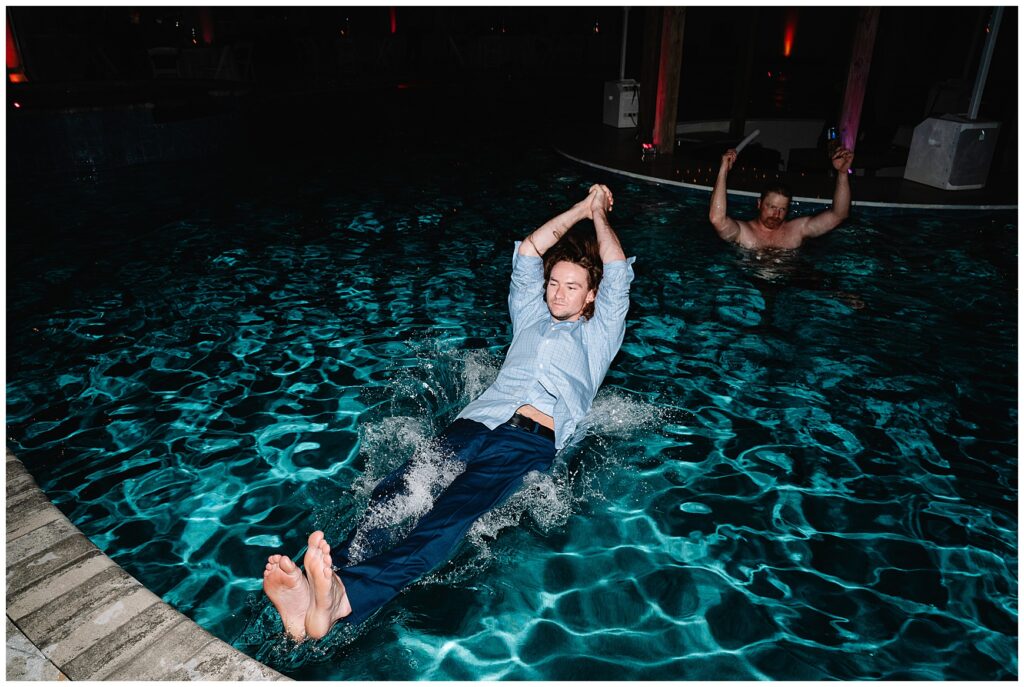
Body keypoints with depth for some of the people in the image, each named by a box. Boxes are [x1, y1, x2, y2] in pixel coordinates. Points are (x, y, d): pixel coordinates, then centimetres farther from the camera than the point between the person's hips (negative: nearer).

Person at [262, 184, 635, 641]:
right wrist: (579, 209, 41)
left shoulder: (598, 335, 29)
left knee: (453, 511, -33)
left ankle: (345, 597, -55)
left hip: (530, 439, -4)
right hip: (476, 420, 4)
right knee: (395, 492, -26)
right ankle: (318, 582, -47)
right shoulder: (530, 316, 36)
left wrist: (598, 214, 36)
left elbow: (618, 273, 23)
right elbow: (529, 251, 34)